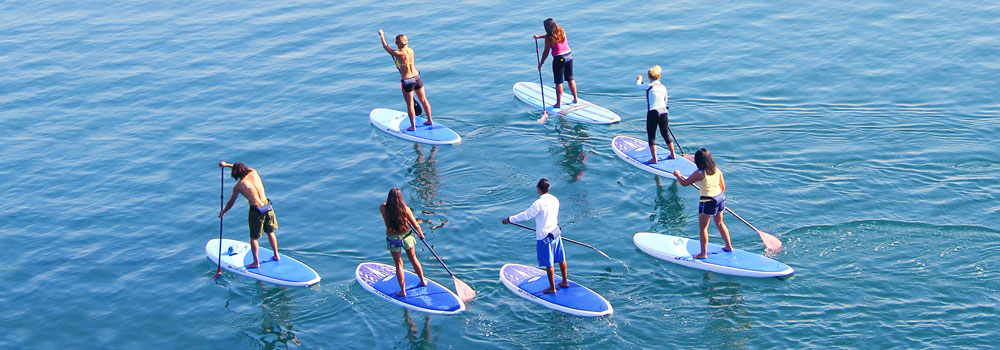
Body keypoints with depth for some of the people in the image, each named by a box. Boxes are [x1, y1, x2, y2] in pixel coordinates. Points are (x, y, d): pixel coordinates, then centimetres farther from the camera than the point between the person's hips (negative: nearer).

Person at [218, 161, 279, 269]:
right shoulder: (254, 172, 1)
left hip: (256, 210, -4)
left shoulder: (237, 186, -7)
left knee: (253, 237, 10)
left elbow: (231, 202, 7)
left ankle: (256, 262, 15)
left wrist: (223, 212, 25)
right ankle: (276, 255, 31)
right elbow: (242, 167, 25)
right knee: (270, 232, 21)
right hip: (268, 207, 5)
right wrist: (227, 164, 33)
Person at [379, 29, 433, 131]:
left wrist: (382, 36, 6)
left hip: (407, 81, -7)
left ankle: (413, 126, 15)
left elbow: (386, 47, -8)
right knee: (424, 100, 17)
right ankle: (430, 120, 29)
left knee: (410, 104, 6)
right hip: (417, 77, 7)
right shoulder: (410, 50, -2)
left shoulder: (399, 53, -21)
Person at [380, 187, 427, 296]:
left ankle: (403, 291, 19)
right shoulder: (405, 208, -19)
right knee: (413, 259, 23)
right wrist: (420, 234, 7)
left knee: (399, 265, 12)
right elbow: (415, 225, -10)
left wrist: (389, 200, 24)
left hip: (392, 238, 0)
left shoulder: (383, 208, -19)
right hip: (406, 236, 1)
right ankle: (423, 281, 41)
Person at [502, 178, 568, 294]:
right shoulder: (555, 199, 3)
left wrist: (509, 219, -8)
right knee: (561, 259, 17)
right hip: (556, 233, 7)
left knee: (549, 263, 3)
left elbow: (526, 215, -18)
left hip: (544, 237, -7)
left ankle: (552, 288, 12)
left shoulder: (539, 203, -21)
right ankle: (565, 282, 30)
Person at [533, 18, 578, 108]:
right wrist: (539, 36, 24)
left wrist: (541, 63, 4)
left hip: (559, 59, -6)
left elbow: (546, 53, -9)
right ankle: (575, 98, 25)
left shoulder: (549, 39, -15)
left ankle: (558, 103, 7)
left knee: (559, 82, 2)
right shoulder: (562, 31, 1)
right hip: (569, 55, 6)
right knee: (570, 79, 18)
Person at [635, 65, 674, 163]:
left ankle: (654, 159, 4)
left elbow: (638, 85, 5)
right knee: (666, 134, 19)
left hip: (652, 114, -6)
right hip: (663, 113, 6)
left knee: (651, 137, 4)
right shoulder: (663, 87, 6)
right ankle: (673, 154, 29)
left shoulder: (649, 86, -12)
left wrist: (639, 79, 27)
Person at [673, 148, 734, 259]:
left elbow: (684, 183, -8)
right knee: (720, 223, 23)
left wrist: (678, 175, 11)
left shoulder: (699, 174, -17)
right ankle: (729, 246, 32)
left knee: (702, 228, 5)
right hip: (720, 198, 7)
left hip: (707, 201, -7)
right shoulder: (717, 171, 1)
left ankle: (703, 253, 8)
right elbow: (723, 187, 9)